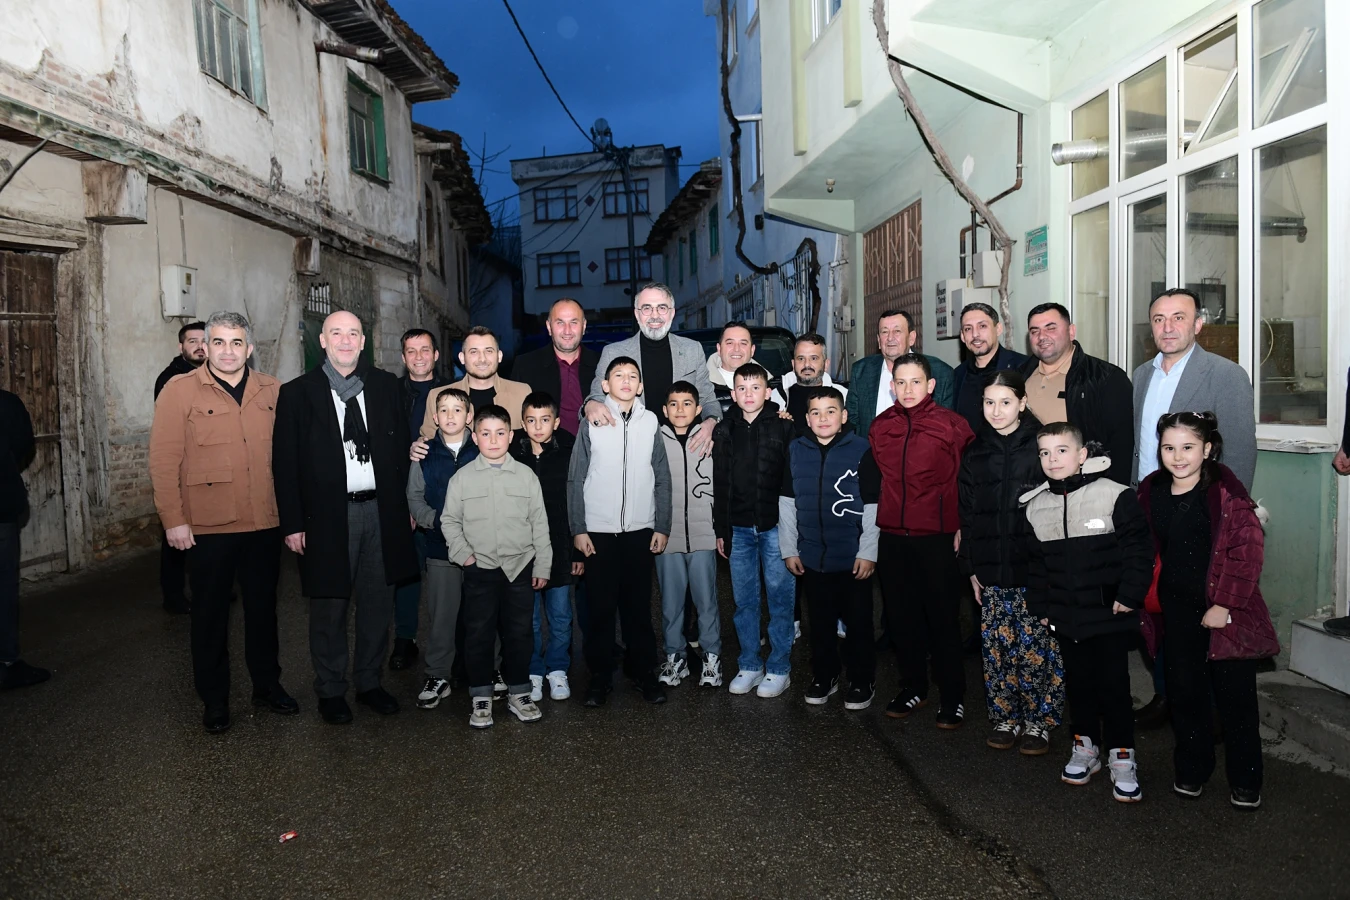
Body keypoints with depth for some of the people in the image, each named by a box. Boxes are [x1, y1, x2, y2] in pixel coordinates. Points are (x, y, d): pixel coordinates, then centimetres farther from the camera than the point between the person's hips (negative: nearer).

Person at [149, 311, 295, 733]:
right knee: (211, 613, 9)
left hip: (265, 523, 3)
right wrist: (173, 520, -10)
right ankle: (215, 700, 23)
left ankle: (267, 684, 30)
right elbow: (164, 460, -6)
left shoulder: (271, 391, 7)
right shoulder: (179, 391, -3)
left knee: (263, 606, 14)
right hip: (208, 527, -3)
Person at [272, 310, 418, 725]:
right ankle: (331, 691, 24)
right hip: (328, 515, -2)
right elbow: (285, 463, -2)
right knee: (329, 608, 8)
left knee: (377, 605, 12)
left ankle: (369, 682, 29)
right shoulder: (297, 393, -1)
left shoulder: (386, 385, 7)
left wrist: (407, 504, 5)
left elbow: (402, 447, 8)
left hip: (382, 510, 3)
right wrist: (293, 522, -7)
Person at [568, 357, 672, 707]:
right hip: (599, 531, -1)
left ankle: (643, 671, 21)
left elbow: (662, 479, 6)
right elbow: (576, 479, 1)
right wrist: (578, 529, -4)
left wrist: (662, 527, 3)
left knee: (639, 604, 7)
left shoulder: (650, 422, 4)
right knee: (601, 605, 5)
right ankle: (600, 676, 17)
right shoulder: (591, 423, 0)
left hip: (640, 530, 1)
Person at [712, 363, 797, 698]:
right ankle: (749, 666, 21)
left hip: (775, 525, -3)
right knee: (744, 600, 10)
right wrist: (721, 529, 9)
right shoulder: (725, 431, 8)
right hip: (739, 528, 3)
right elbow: (720, 484, 11)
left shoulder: (784, 426, -2)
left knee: (780, 597, 3)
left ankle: (779, 668, 14)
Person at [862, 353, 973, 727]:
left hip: (938, 539, -4)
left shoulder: (952, 426, -5)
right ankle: (913, 689, 28)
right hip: (892, 539, 4)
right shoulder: (880, 427, 7)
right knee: (901, 617, 12)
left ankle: (953, 698, 18)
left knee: (943, 618, 4)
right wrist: (871, 528, 14)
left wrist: (962, 528, -4)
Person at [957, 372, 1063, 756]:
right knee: (996, 645, 7)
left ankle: (1038, 721, 17)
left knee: (1036, 647, 0)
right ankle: (1005, 718, 23)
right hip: (992, 568, 4)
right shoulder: (975, 453, 10)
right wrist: (971, 567, 10)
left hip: (1035, 567, -4)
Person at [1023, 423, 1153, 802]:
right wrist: (1040, 606, 10)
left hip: (1110, 616, -4)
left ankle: (1122, 757, 17)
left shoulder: (1115, 496, -11)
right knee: (1077, 682, 14)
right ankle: (1085, 746, 30)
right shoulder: (1036, 506, 4)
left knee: (1114, 685, 4)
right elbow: (1035, 562, 12)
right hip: (1065, 618, 4)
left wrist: (1129, 595, -12)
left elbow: (1138, 549, -9)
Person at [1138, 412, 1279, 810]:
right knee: (1184, 692, 12)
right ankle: (1192, 769, 29)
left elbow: (1247, 548, -14)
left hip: (1224, 612, -4)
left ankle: (1245, 780, 22)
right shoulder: (1151, 492, 2)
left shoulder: (1225, 490, -12)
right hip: (1178, 610, 4)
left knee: (1235, 696, 5)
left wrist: (1226, 603, -16)